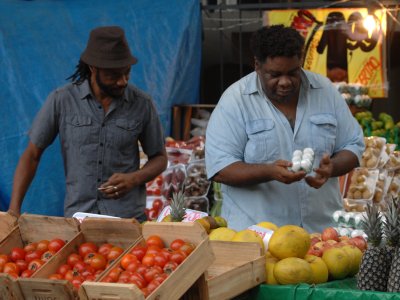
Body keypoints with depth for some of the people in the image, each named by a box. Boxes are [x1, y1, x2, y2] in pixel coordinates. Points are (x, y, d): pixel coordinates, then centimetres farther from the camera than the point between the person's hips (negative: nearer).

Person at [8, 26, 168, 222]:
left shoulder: (142, 104, 1)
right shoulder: (61, 100, -1)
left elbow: (159, 158, 12)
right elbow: (32, 154, 4)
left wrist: (133, 179, -9)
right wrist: (14, 208, -6)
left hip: (129, 218, -1)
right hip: (76, 218, 1)